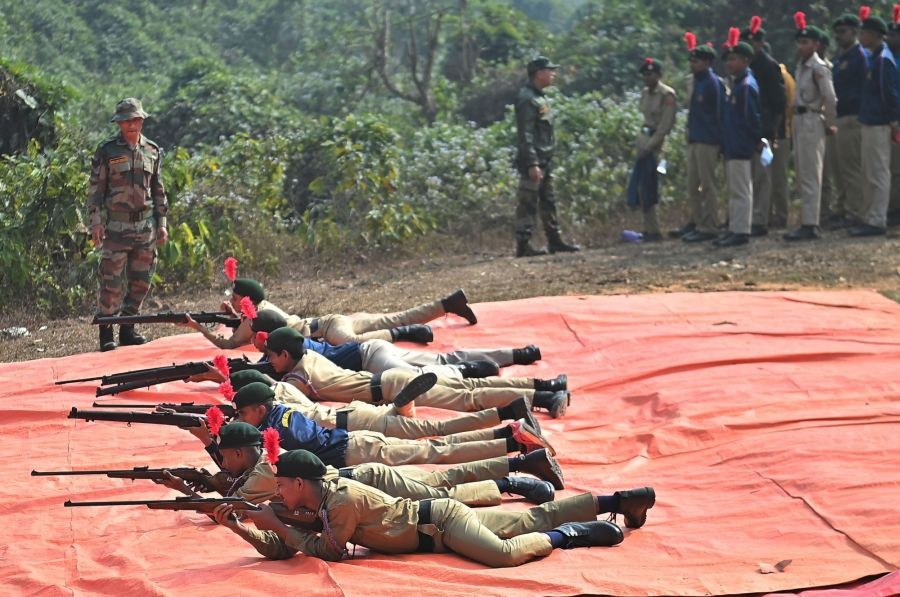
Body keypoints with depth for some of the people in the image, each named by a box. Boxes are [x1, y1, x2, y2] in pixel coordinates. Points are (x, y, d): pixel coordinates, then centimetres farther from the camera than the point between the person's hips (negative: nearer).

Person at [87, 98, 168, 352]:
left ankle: (127, 330, 18)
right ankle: (106, 333, 2)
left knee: (140, 282, 7)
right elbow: (95, 189, -2)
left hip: (146, 226, 4)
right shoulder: (107, 150, -2)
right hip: (116, 226, -4)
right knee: (111, 283, -6)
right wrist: (96, 223, -9)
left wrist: (161, 223, 12)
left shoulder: (153, 151, 10)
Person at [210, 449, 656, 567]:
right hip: (433, 517, 9)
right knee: (535, 519, 14)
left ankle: (569, 535, -13)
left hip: (441, 522, -8)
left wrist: (276, 523, -22)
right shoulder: (318, 503, 2)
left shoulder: (342, 500, -25)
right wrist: (239, 527, -11)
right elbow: (279, 550, 3)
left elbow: (330, 552, -25)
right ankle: (616, 502, 19)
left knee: (506, 553, -34)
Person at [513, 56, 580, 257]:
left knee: (548, 202, 14)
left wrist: (547, 160, 19)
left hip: (545, 160, 10)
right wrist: (532, 164, -24)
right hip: (533, 161, -10)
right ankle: (523, 245, -5)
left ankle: (554, 241, 20)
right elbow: (525, 135, -20)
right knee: (528, 203, -7)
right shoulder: (527, 99, -15)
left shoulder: (541, 97, 16)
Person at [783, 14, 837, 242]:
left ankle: (810, 225, -8)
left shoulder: (819, 68, -15)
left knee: (810, 176, -8)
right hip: (799, 120, 9)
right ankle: (807, 221, 19)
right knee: (803, 176, 13)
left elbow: (830, 99, -18)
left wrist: (829, 124, -9)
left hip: (811, 122, -9)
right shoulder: (801, 65, 12)